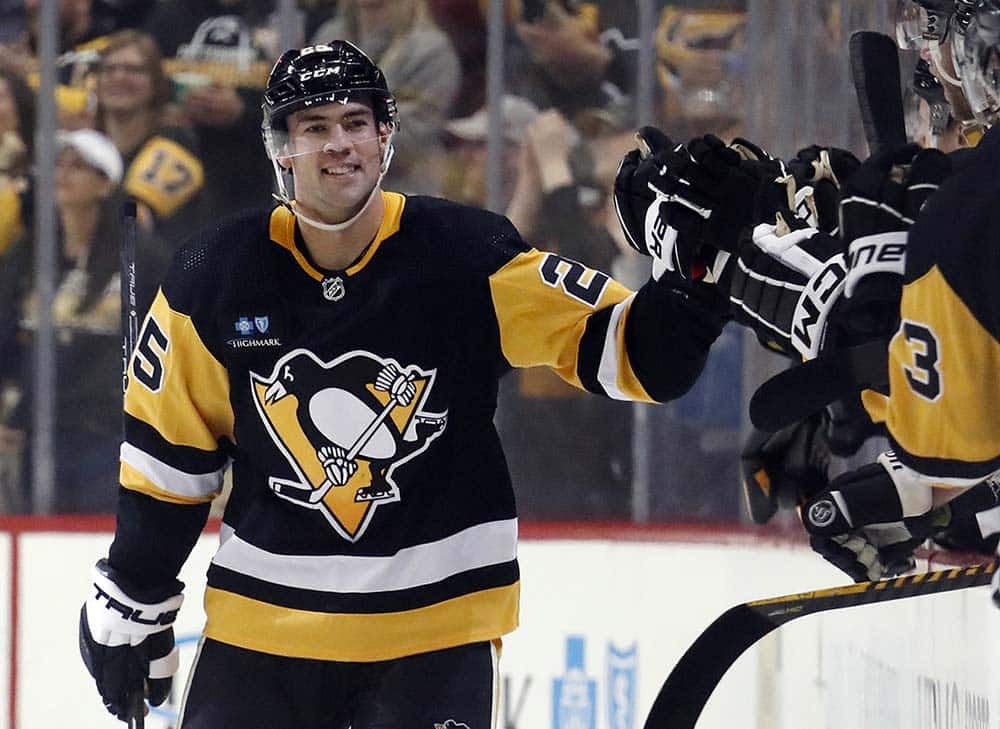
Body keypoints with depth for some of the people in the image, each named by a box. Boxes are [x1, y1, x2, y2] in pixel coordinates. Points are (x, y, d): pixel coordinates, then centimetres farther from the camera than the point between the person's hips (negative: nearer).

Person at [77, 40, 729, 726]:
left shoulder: (467, 255, -9)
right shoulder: (217, 277, -4)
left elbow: (627, 350, -8)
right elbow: (169, 447, 8)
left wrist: (696, 273, -27)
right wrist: (132, 605, 12)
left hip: (436, 624, -2)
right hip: (261, 620, 2)